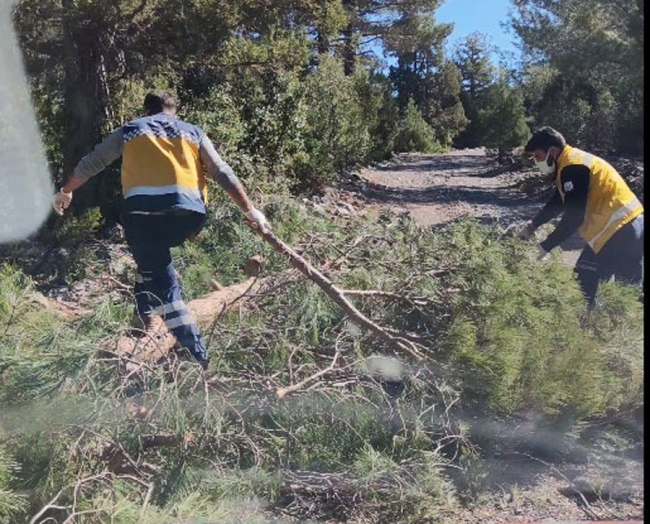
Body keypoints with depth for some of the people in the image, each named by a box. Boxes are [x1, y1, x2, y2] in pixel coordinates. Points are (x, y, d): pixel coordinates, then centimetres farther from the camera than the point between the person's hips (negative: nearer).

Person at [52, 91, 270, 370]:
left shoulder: (129, 130, 24)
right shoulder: (193, 132, 24)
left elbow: (90, 164, 31)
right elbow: (223, 174, 16)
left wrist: (66, 191, 45)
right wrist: (250, 210, 16)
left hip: (142, 210, -2)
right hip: (189, 213, 2)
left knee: (163, 284, 7)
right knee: (155, 255, 33)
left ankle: (197, 356, 0)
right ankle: (145, 310, 34)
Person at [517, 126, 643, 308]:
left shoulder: (573, 167, -18)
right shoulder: (569, 165, 14)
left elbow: (574, 216, -21)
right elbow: (558, 202, 25)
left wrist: (546, 246, -15)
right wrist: (533, 225, 19)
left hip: (621, 230, -11)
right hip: (622, 227, 11)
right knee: (584, 281, 16)